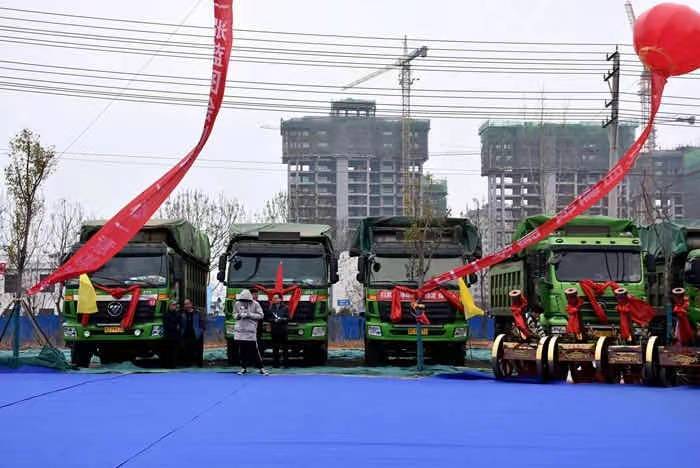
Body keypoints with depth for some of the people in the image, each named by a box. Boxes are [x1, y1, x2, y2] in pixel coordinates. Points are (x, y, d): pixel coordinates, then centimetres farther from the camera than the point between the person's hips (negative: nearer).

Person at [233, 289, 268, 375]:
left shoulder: (255, 304, -5)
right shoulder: (237, 304, 3)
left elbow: (261, 315, -4)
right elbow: (234, 315, 12)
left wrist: (250, 315, -17)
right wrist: (239, 315, -11)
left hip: (251, 331, -3)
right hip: (240, 330, 3)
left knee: (254, 350, -5)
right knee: (242, 350, 6)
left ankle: (261, 368, 3)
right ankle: (243, 368, 17)